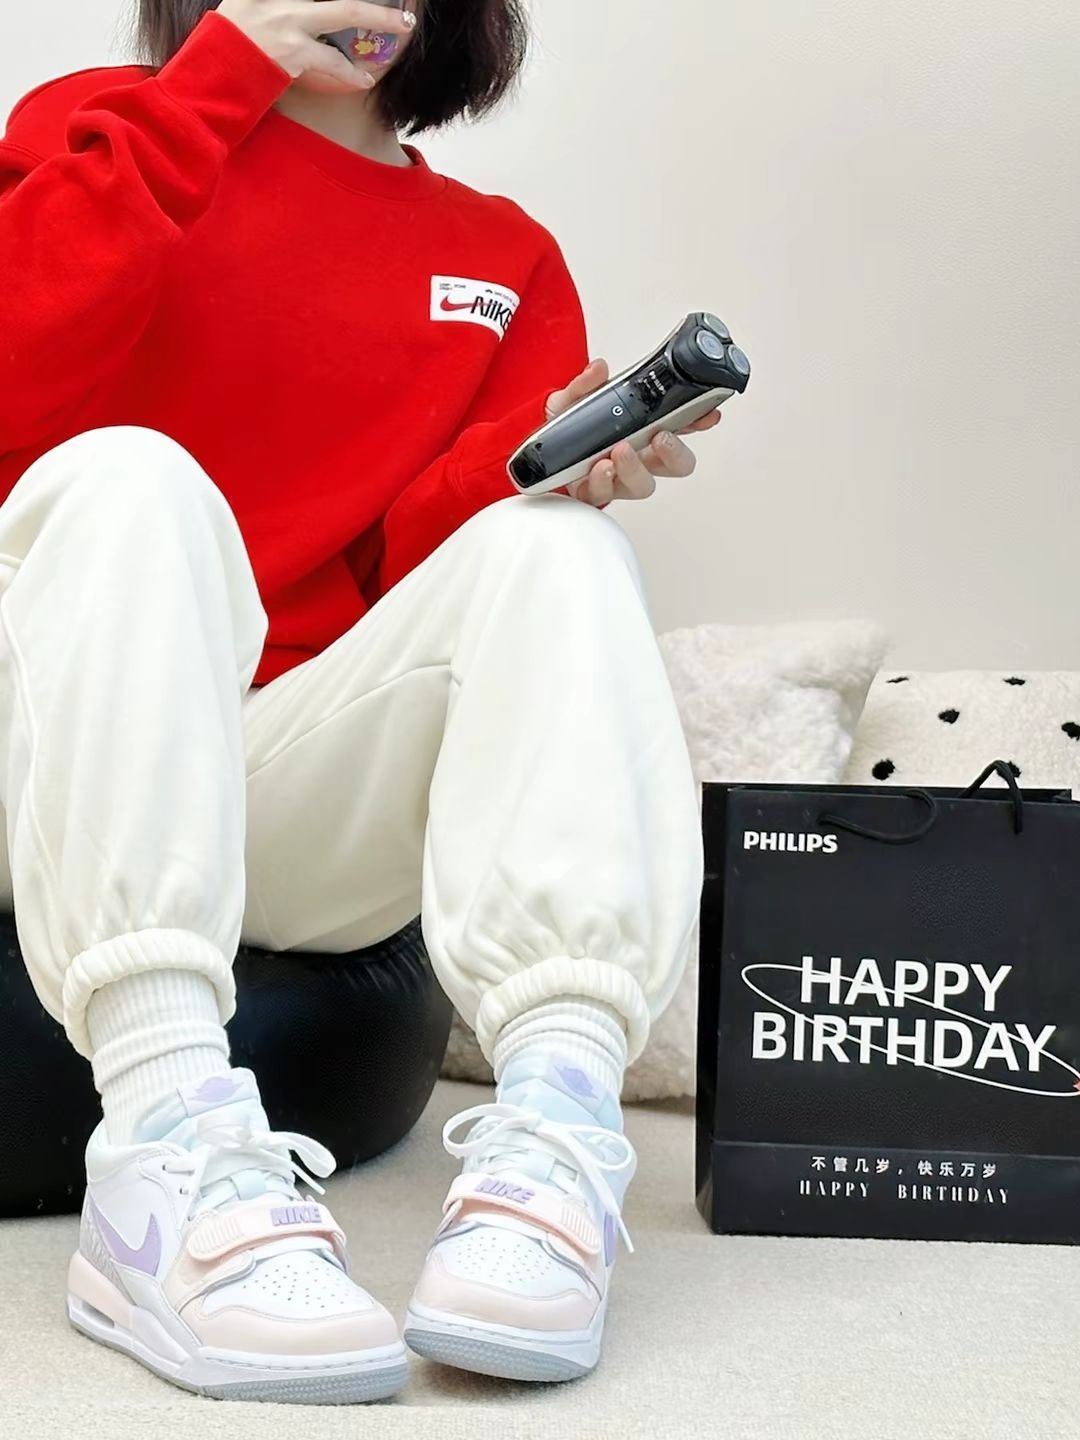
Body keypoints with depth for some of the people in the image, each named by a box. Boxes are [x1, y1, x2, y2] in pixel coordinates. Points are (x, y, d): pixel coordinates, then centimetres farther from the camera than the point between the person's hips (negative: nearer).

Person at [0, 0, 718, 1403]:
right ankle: (171, 1161, -44)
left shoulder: (508, 259, 15)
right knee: (127, 479, -27)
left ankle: (554, 1134, -38)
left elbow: (425, 550, 1)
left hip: (315, 823, 2)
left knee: (556, 537, -18)